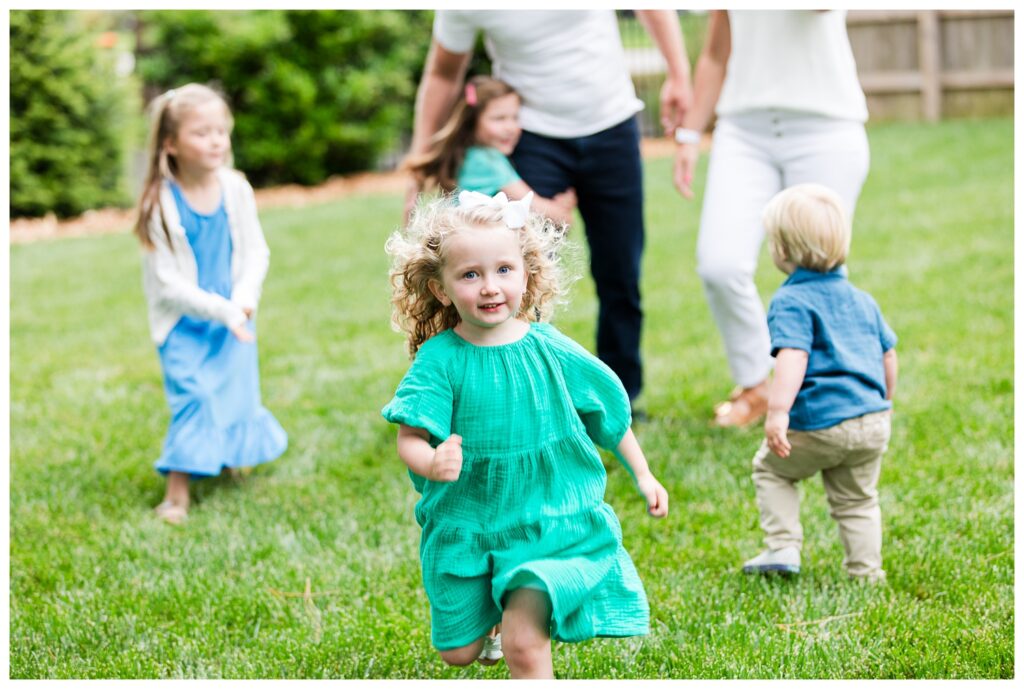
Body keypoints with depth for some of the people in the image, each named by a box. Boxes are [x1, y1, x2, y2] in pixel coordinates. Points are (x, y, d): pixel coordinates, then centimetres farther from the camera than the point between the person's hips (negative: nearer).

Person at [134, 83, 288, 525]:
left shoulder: (235, 189, -6)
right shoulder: (161, 204, -18)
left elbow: (256, 252, 1)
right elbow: (168, 281, -17)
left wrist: (244, 298, -15)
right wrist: (220, 310, -21)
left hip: (234, 316, 4)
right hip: (184, 322, -4)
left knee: (237, 392, 12)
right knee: (193, 397, -14)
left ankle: (233, 455, 42)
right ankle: (177, 491, -6)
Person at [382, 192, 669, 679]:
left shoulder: (549, 350, -8)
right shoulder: (439, 360, -12)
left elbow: (608, 414, 6)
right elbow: (410, 437, -18)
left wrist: (643, 476, 12)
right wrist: (431, 462, -40)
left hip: (548, 519, -1)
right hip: (466, 524, 1)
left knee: (524, 642, -15)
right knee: (458, 651, 14)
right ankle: (491, 615, 47)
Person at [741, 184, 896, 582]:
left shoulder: (791, 301, -7)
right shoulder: (861, 299, 16)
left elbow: (792, 357, -22)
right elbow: (887, 354, 22)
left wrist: (777, 411, -29)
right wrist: (884, 404, 35)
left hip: (819, 425, -6)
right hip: (873, 421, 6)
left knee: (771, 468, 18)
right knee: (856, 500, 18)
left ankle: (783, 547, 10)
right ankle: (866, 573, 18)